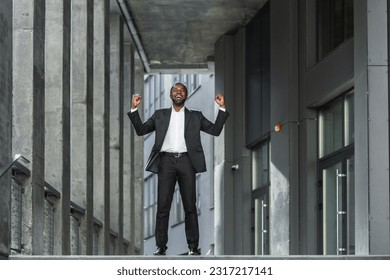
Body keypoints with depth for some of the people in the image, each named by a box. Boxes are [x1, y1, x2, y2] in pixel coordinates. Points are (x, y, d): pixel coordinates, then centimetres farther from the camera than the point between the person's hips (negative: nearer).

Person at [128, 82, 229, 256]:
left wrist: (222, 109, 0)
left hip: (186, 161, 0)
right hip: (166, 161, 0)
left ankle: (193, 246, 2)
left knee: (190, 206, 0)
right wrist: (134, 109, 3)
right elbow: (141, 130, 14)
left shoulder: (195, 116, 16)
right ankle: (161, 246, -2)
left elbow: (215, 130, 10)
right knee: (163, 206, -3)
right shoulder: (160, 115, 18)